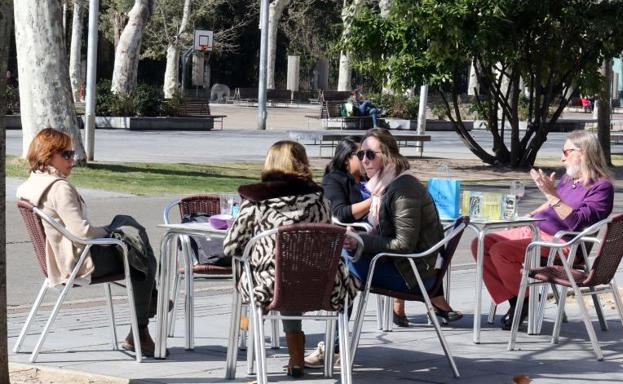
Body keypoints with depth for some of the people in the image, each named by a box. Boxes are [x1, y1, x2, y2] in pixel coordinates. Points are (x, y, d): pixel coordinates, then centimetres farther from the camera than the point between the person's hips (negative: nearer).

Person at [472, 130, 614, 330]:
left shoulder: (601, 187, -10)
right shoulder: (568, 178, 17)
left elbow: (576, 222, -24)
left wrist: (551, 194, -27)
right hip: (533, 230, 10)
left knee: (500, 251, -27)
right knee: (481, 244, -4)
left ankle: (528, 301, -7)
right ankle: (513, 299, -5)